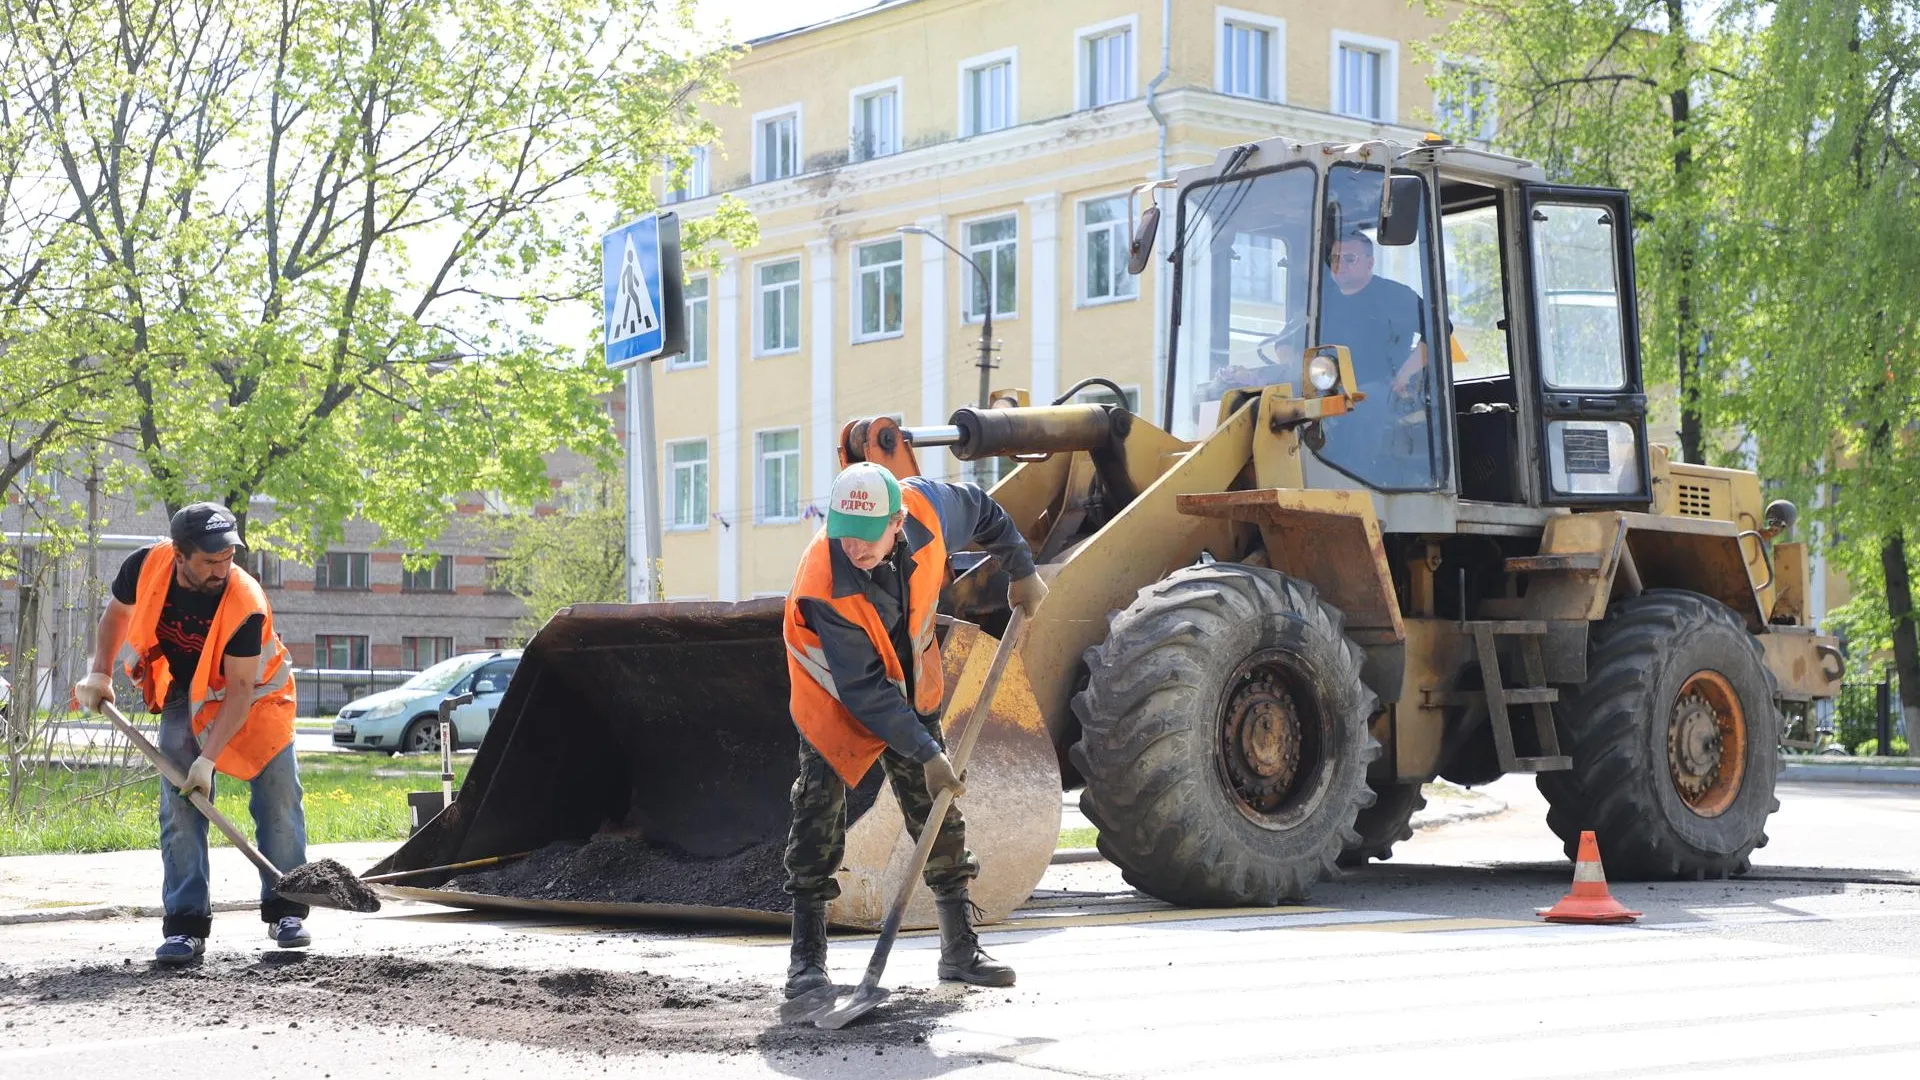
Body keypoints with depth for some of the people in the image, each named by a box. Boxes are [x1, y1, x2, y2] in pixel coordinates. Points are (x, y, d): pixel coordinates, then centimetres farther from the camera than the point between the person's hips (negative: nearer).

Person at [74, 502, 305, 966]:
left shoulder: (245, 604, -34)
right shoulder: (146, 567, -24)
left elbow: (239, 690, -29)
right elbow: (117, 612, 1)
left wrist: (209, 758, -34)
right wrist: (100, 672, -6)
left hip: (254, 696, -2)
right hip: (185, 697, 3)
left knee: (279, 801, -4)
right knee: (180, 808, -6)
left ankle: (284, 912, 10)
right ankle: (186, 925, -5)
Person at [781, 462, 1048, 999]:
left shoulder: (927, 507, -27)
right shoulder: (822, 586, -39)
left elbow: (982, 511, 0)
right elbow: (862, 690, -33)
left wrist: (1022, 571, 3)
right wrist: (926, 753, -32)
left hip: (909, 683, 4)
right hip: (835, 696, -4)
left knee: (937, 810, 4)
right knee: (819, 809, -11)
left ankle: (960, 949, 12)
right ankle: (808, 958, -2)